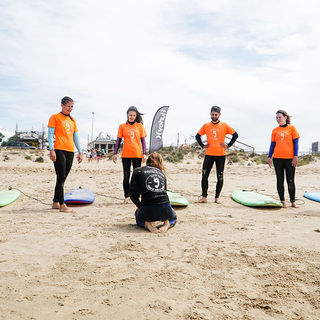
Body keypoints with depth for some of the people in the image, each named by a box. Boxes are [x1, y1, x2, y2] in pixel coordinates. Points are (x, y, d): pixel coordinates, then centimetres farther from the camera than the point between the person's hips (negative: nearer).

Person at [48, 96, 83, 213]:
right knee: (61, 178, -9)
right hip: (59, 150, -6)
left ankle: (56, 202, 18)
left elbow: (75, 137, 22)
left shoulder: (72, 120, 20)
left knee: (62, 179, 9)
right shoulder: (55, 117, 2)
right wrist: (51, 150, -14)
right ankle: (62, 205, -8)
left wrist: (80, 152, 18)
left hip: (70, 151, 6)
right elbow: (50, 134, -4)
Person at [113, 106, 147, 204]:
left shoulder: (140, 126, 6)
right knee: (126, 176, 4)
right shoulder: (122, 126, 6)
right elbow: (118, 140, 8)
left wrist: (144, 153, 0)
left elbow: (143, 140, 7)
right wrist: (115, 153, 2)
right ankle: (127, 196, 11)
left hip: (137, 154, 0)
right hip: (126, 154, 0)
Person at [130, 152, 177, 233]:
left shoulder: (138, 171, 12)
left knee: (139, 215, 37)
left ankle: (147, 224, 4)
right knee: (173, 218, 38)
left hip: (147, 210, -2)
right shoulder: (162, 173, 20)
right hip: (165, 210, 2)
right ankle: (167, 224, 4)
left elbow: (133, 195, 5)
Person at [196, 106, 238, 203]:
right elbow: (197, 136, 15)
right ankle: (204, 197, 6)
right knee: (204, 176, -2)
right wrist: (203, 145, 4)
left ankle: (217, 197, 12)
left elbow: (235, 135, 3)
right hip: (209, 155, 1)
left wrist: (228, 145, -3)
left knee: (220, 177, 3)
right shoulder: (206, 126, 7)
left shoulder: (224, 125, 2)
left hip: (221, 155, -1)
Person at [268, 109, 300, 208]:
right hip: (277, 158, 2)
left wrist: (295, 156, -8)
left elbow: (296, 143, 0)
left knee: (290, 181, 3)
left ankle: (293, 201, 15)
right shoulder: (275, 130, 8)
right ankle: (282, 201, 12)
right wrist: (269, 157, 2)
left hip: (290, 158, -2)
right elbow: (272, 144, 10)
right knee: (280, 180, 5)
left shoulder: (291, 128, 2)